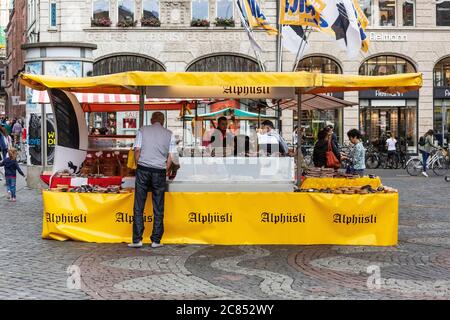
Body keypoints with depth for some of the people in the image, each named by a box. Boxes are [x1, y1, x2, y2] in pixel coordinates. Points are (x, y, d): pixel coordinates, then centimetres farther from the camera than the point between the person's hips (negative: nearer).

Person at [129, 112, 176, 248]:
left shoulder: (143, 130, 8)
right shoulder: (169, 134, 10)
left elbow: (137, 150, 2)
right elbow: (170, 157, 5)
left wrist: (138, 166, 12)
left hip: (143, 169, 0)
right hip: (159, 171, 1)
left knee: (138, 207, 2)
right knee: (158, 208, 5)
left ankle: (137, 240, -2)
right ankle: (156, 240, 6)